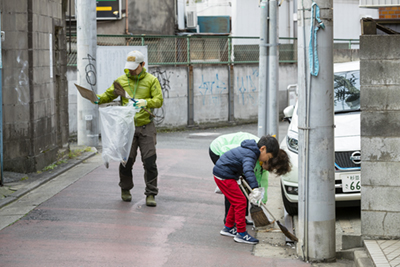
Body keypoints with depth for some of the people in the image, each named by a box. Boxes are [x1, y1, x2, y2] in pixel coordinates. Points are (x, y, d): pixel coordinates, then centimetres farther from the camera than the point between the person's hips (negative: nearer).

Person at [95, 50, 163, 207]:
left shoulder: (151, 80, 2)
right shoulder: (121, 80, 8)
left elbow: (159, 100, -7)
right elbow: (109, 95, 13)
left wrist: (146, 102, -26)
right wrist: (98, 99, -8)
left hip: (146, 126, -1)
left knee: (149, 161, -5)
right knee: (126, 160, 2)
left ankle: (151, 194, 3)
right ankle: (125, 189, 25)